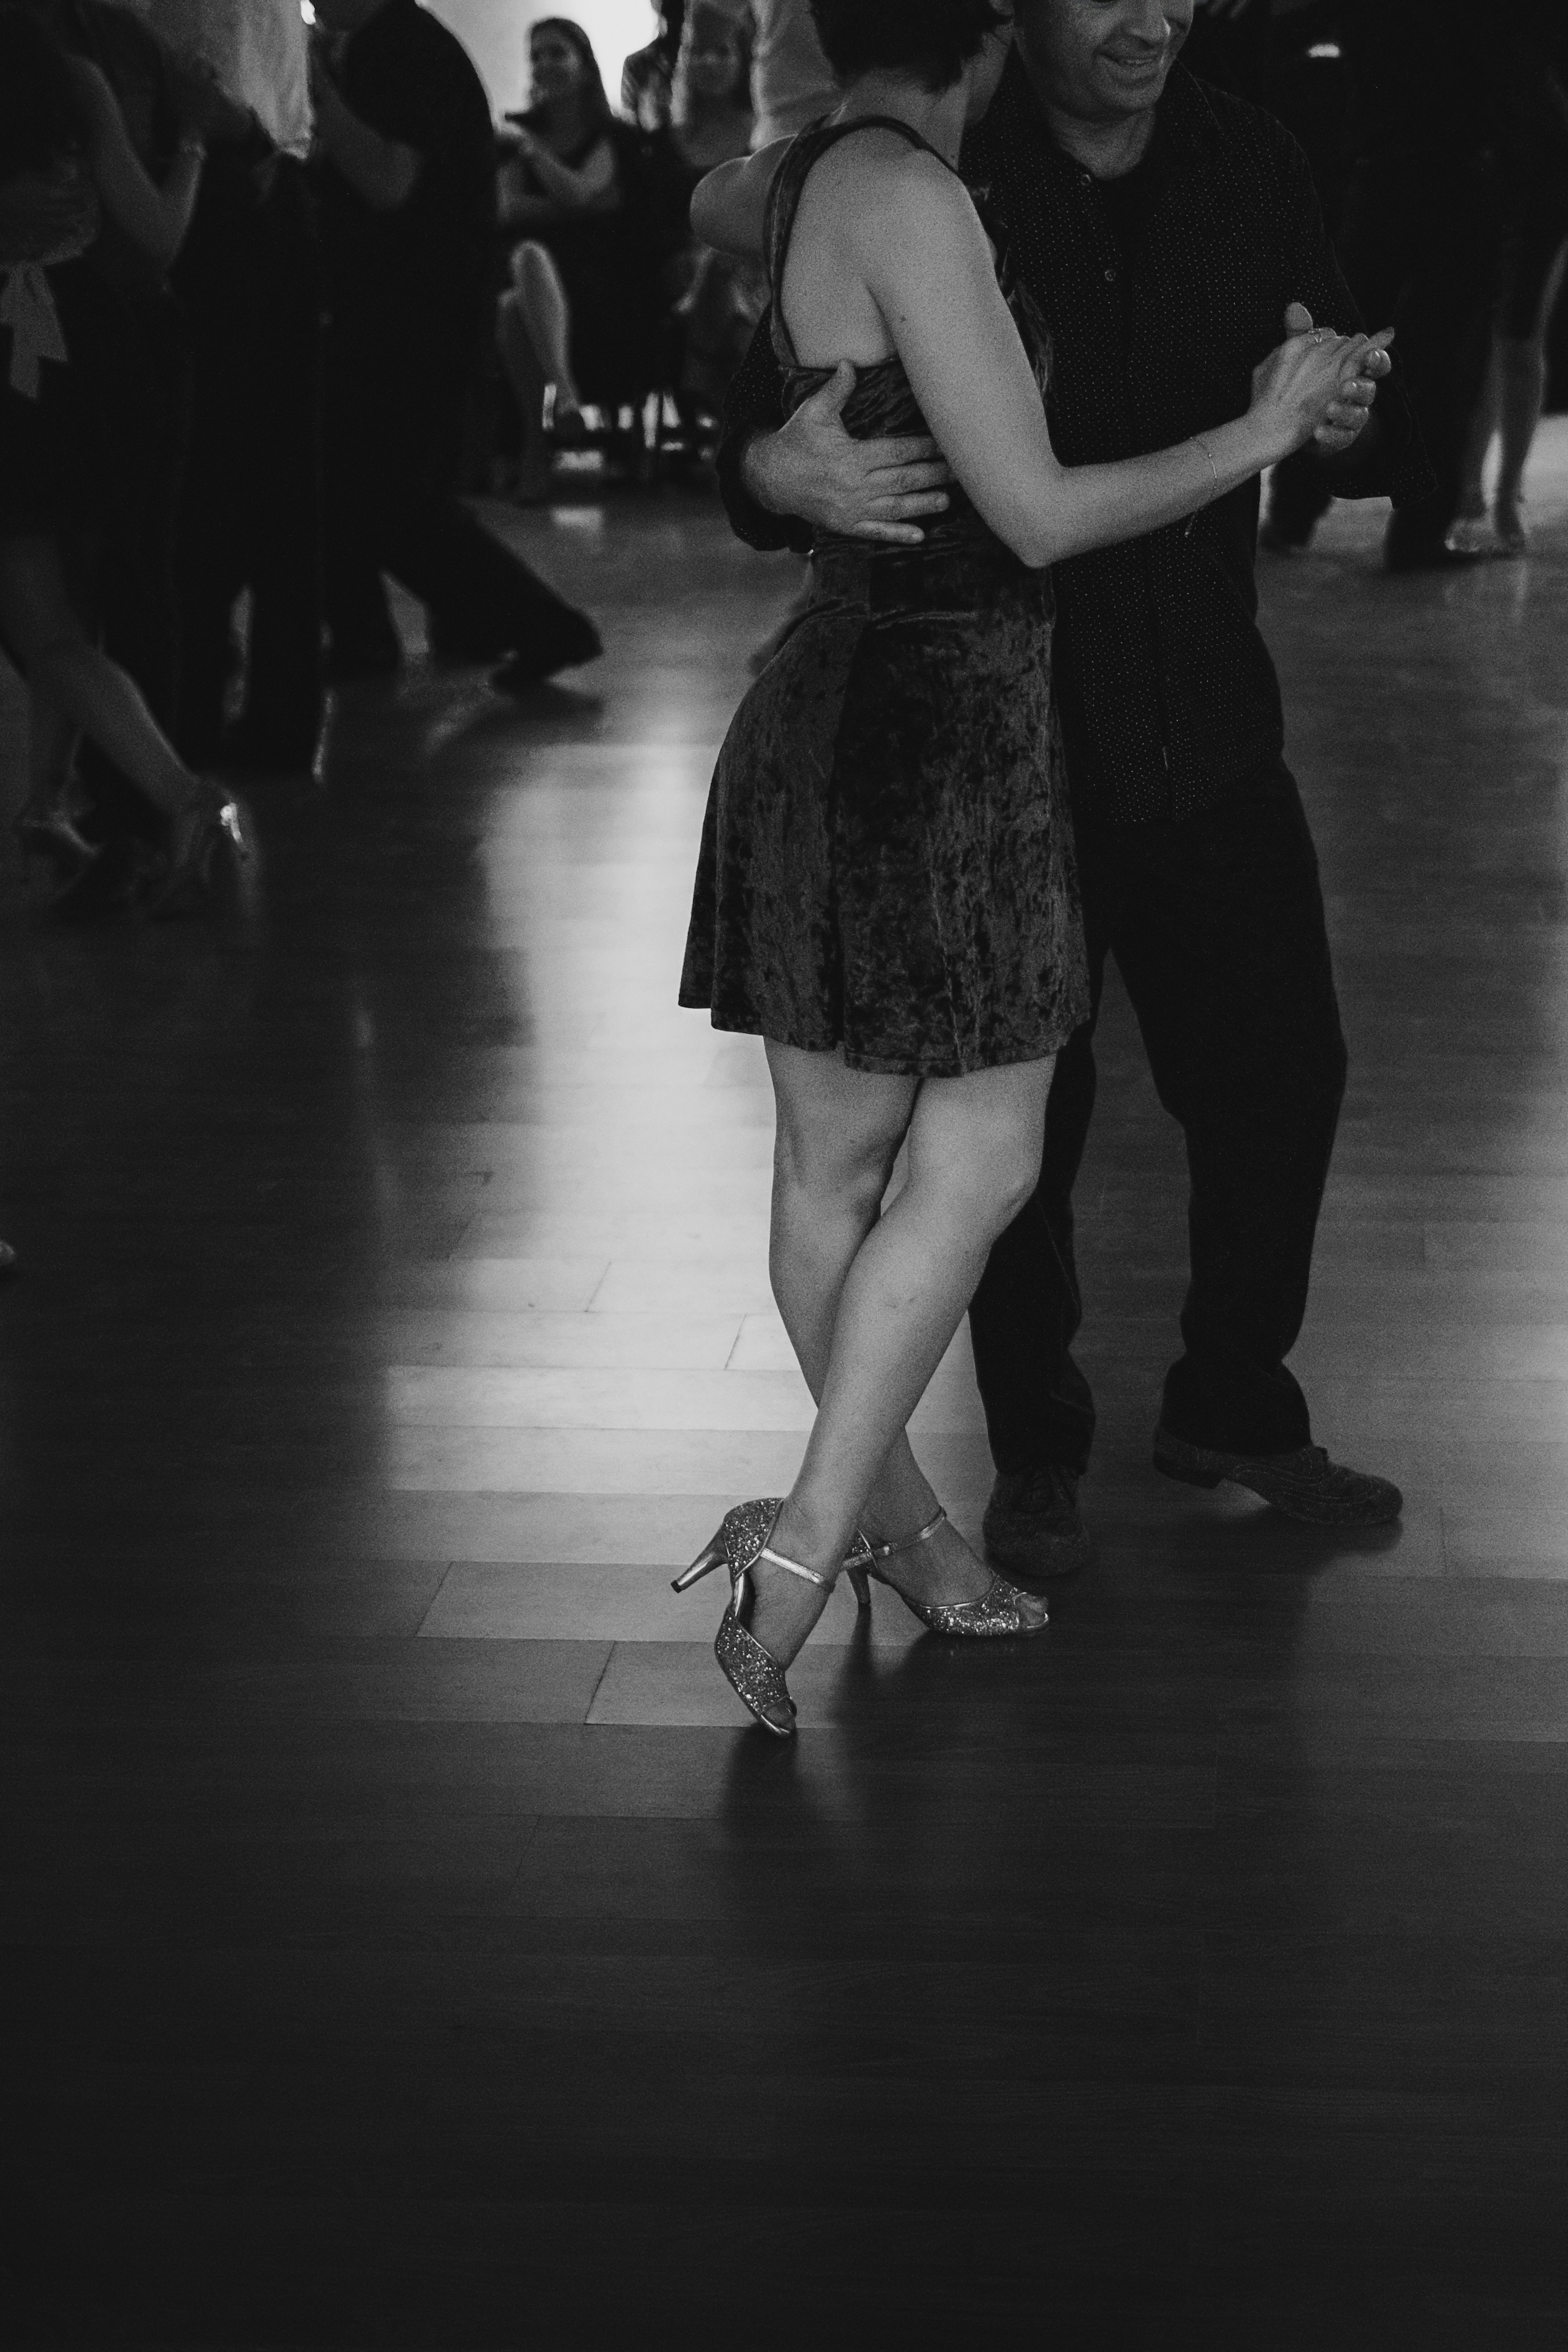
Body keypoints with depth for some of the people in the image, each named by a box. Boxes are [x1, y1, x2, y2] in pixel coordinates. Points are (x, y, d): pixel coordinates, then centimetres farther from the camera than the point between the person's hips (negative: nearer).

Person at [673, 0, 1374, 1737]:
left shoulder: (801, 179, 7)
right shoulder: (908, 197, -19)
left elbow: (712, 203, 36)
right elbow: (1038, 516, -19)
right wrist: (1261, 430, -6)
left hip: (841, 717, 9)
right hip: (938, 732, -9)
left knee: (834, 1162, 14)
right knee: (975, 1168, -1)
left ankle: (882, 1504, 28)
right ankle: (806, 1549, -1)